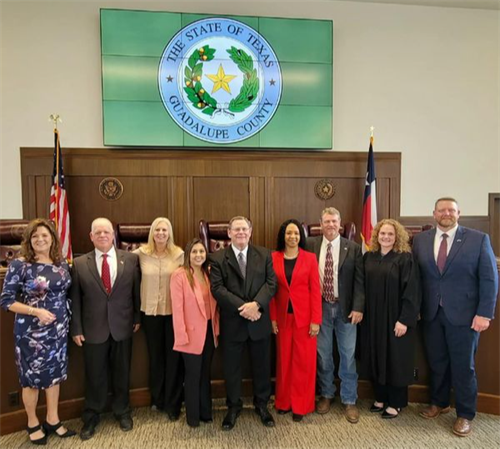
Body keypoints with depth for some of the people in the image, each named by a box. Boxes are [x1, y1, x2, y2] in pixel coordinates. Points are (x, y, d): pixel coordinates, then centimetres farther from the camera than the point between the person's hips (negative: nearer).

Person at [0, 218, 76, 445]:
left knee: (55, 373, 15)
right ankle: (33, 424, 33)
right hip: (31, 331, -4)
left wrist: (72, 323, 1)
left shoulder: (62, 264, 1)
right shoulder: (19, 265, -12)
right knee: (32, 377, 11)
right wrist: (35, 311, -22)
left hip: (58, 329, 4)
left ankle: (53, 420, 32)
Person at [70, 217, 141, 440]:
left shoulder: (131, 259, -3)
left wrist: (137, 318, 2)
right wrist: (76, 328, -2)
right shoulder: (79, 263, -2)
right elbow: (74, 299, 0)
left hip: (123, 327, 0)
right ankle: (91, 417, 35)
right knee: (94, 376, 13)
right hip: (93, 329, 0)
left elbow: (137, 291, 1)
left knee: (122, 373, 15)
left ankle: (122, 411, 37)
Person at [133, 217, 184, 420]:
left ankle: (173, 404, 23)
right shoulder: (141, 253, -3)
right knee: (155, 356, 16)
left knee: (173, 357, 5)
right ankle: (157, 398, 36)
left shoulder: (179, 254, -4)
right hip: (150, 312, 1)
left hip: (173, 312, -1)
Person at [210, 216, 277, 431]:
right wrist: (243, 307, -20)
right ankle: (233, 407, 34)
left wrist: (256, 304, -20)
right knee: (231, 367, 13)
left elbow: (271, 283, -4)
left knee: (262, 365, 15)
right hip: (232, 323, -1)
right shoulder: (218, 258, -3)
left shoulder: (264, 254, 3)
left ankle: (262, 405, 36)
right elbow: (217, 288, -12)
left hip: (259, 321, 2)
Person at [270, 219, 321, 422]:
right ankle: (284, 401, 28)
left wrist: (315, 320, -8)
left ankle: (300, 405, 21)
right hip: (283, 317, 1)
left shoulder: (310, 258, -3)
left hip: (304, 316, -1)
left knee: (303, 361, 6)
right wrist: (272, 317, -3)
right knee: (284, 359, 12)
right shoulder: (274, 258, 0)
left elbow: (315, 290, -4)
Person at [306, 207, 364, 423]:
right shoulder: (311, 245, 0)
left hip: (345, 308, -1)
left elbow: (359, 280, -3)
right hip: (321, 307, 1)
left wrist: (358, 307, -10)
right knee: (323, 354, 12)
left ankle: (349, 400, 24)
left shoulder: (353, 248, -2)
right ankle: (326, 394, 32)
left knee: (348, 355, 8)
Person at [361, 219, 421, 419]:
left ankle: (395, 403, 24)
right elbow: (363, 287, 9)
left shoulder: (405, 259, -10)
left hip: (396, 319, -5)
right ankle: (380, 397, 30)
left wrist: (404, 320, -17)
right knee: (376, 358, 13)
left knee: (395, 360, 7)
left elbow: (412, 291, -13)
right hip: (372, 318, 5)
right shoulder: (368, 257, 5)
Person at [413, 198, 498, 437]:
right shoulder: (420, 240, 4)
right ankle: (439, 402, 37)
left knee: (463, 365, 9)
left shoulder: (479, 239, -4)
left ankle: (465, 415, 28)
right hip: (431, 313, 3)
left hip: (464, 314, -3)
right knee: (436, 362, 15)